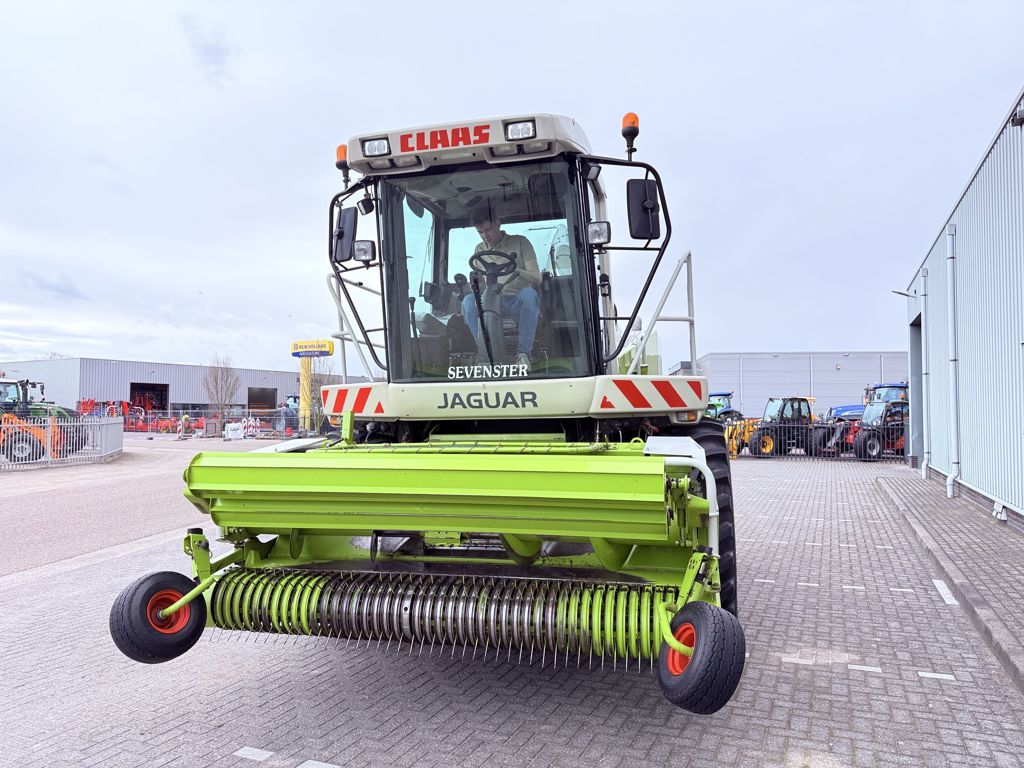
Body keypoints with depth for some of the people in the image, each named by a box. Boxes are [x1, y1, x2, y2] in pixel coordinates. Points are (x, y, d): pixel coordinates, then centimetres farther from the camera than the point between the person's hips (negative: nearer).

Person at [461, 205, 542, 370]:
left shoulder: (520, 242, 3)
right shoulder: (479, 250, 15)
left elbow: (536, 279, -5)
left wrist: (516, 270, -26)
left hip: (518, 302, -3)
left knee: (528, 293, -38)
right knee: (468, 301, -28)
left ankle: (524, 351, -27)